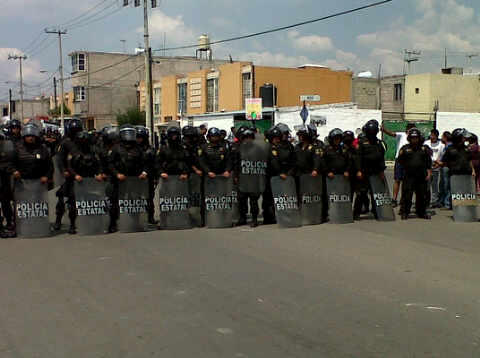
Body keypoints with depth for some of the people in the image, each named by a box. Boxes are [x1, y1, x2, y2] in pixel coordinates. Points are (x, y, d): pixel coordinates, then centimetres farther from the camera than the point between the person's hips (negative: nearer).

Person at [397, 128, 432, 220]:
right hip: (409, 176, -2)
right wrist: (401, 154, -9)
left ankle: (421, 212, 21)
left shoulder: (424, 148, 10)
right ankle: (405, 213, 4)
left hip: (421, 177, 2)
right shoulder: (405, 148, 5)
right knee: (407, 195, -4)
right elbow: (400, 161, 7)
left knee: (422, 195, 8)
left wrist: (429, 173, 7)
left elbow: (429, 162, 12)